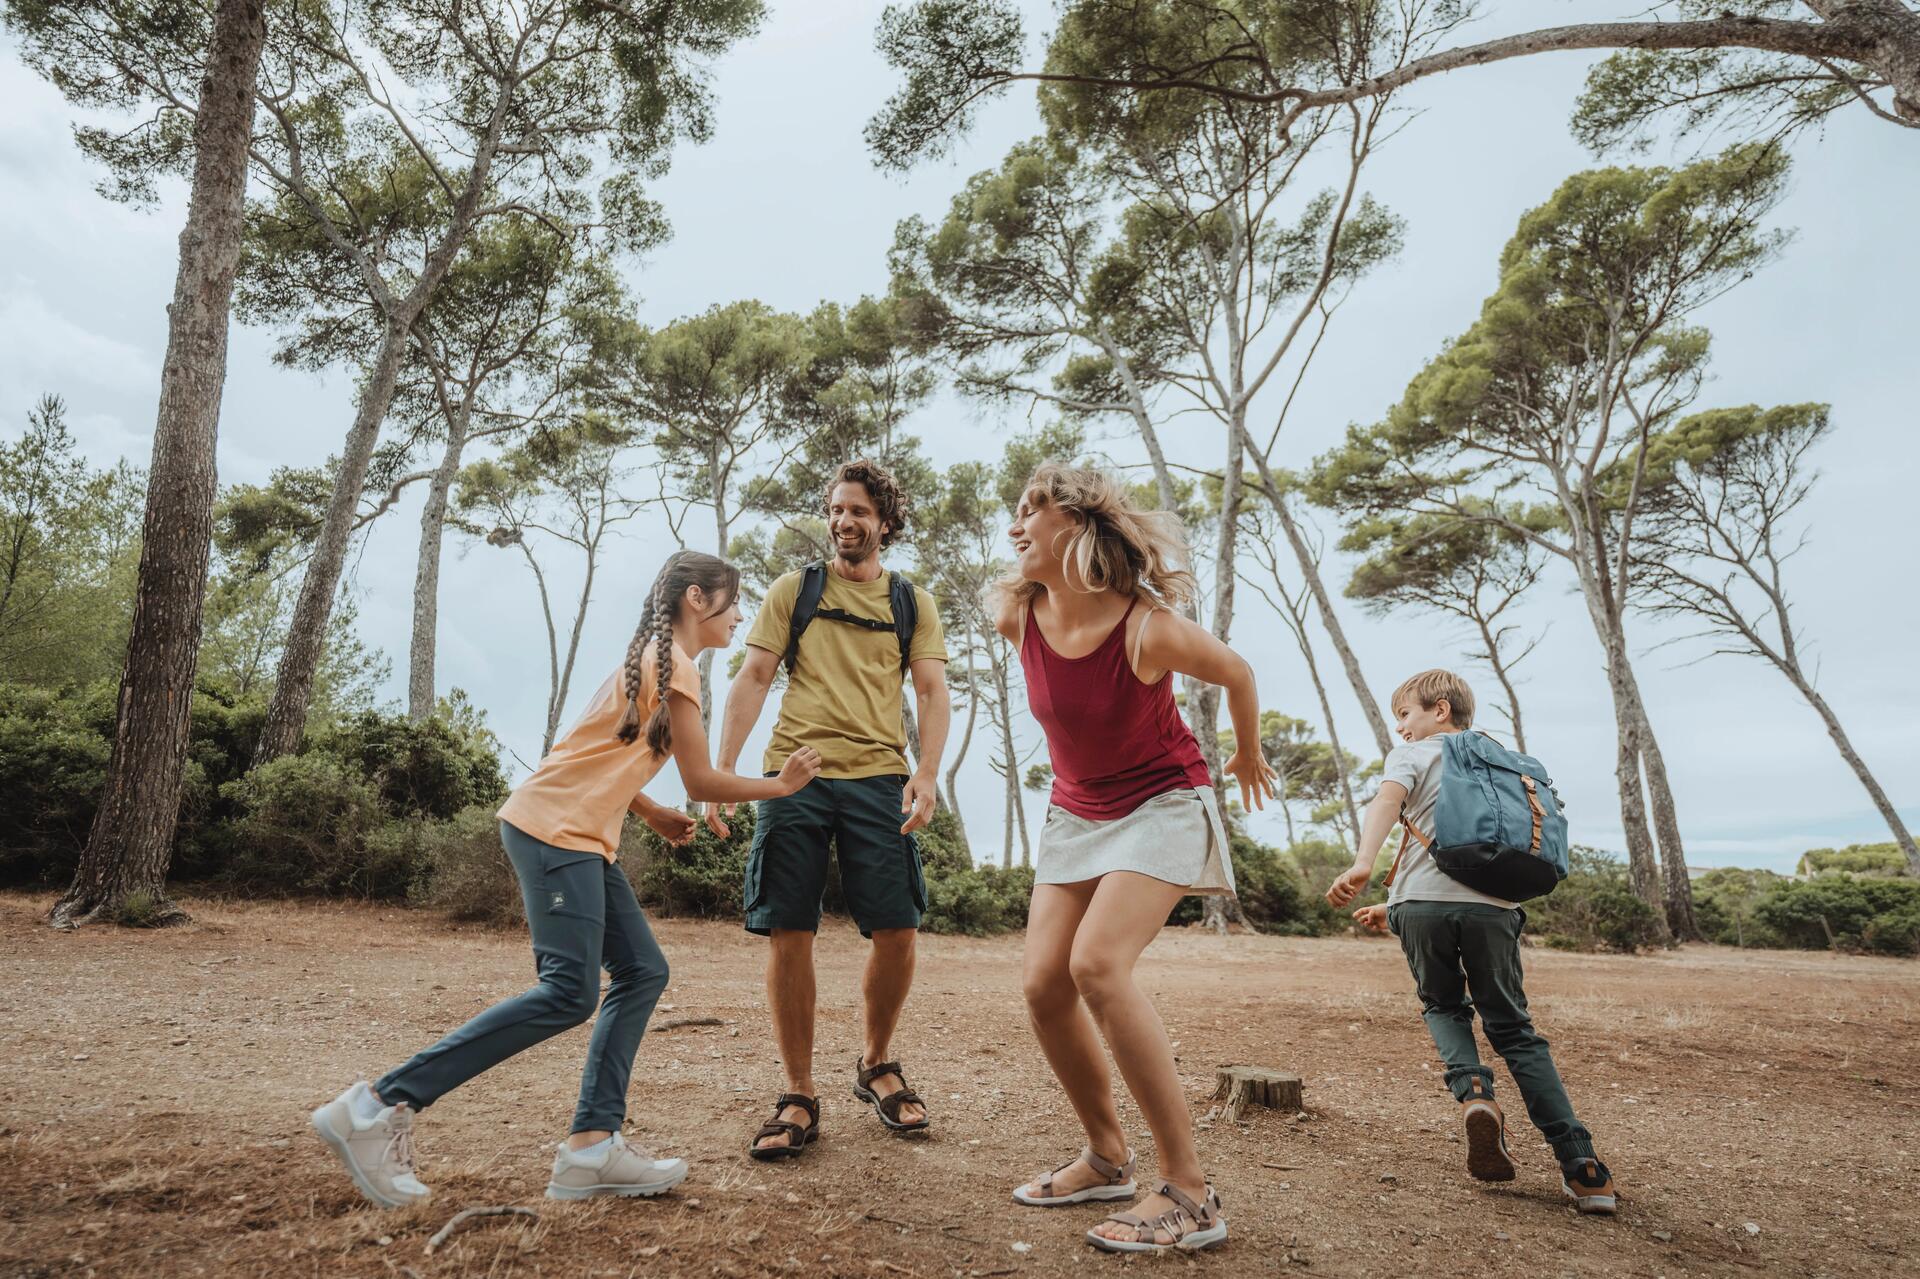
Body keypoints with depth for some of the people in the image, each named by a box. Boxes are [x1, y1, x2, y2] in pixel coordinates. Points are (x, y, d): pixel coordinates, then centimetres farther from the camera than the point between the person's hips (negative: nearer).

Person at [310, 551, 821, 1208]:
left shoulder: (655, 660, 21)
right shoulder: (673, 663, -10)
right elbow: (701, 781, -8)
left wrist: (653, 814, 13)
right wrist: (781, 785, 4)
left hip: (583, 838, 11)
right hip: (555, 829, -11)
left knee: (642, 972, 4)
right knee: (569, 993, -14)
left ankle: (591, 1145, 2)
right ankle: (377, 1106, -8)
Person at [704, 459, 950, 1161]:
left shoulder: (912, 602, 15)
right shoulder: (793, 590, 13)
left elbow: (932, 691, 7)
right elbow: (752, 679, 7)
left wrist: (926, 772, -10)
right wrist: (721, 771, -4)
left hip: (878, 779, 1)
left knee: (897, 931, -4)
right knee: (788, 934, -2)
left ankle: (876, 1063, 23)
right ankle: (799, 1096, 13)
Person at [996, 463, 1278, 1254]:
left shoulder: (1148, 629, -26)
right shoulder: (1018, 618, -11)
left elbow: (1237, 675, -5)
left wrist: (1249, 757, 11)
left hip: (1162, 805, -6)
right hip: (1076, 812, 6)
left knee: (1096, 964, -25)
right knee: (1044, 984, -3)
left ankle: (1190, 1195, -13)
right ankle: (1108, 1158, 19)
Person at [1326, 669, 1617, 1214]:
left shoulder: (1413, 755, 12)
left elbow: (1387, 802, -12)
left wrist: (1363, 864, -29)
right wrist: (1396, 908, 34)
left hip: (1422, 902, -3)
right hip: (1492, 904, 4)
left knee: (1444, 1006, 21)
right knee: (1512, 1027, 15)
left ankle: (1473, 1091, -6)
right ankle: (1581, 1166, 7)